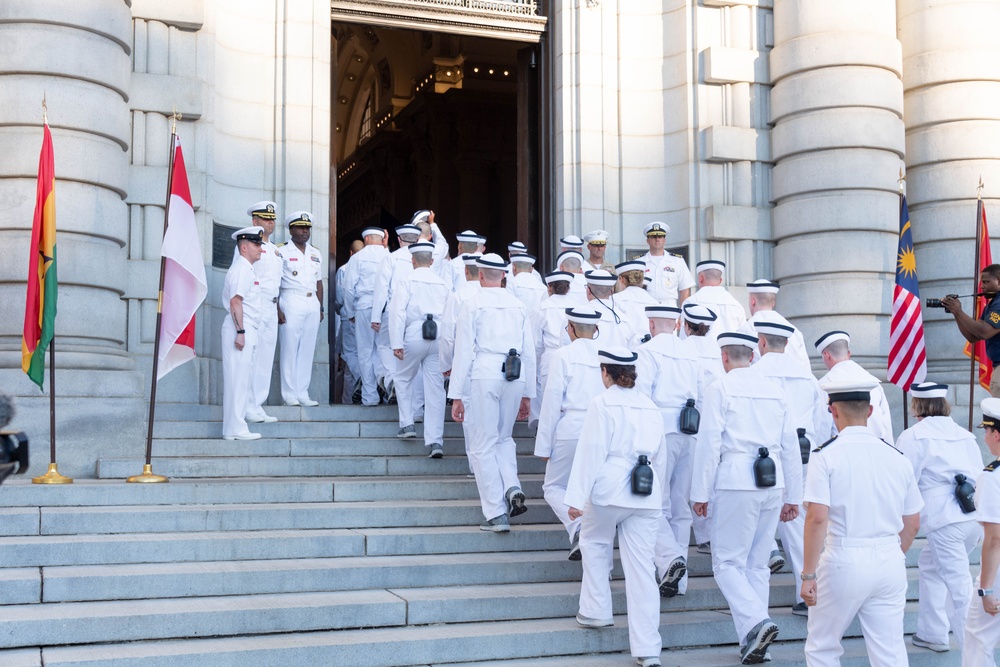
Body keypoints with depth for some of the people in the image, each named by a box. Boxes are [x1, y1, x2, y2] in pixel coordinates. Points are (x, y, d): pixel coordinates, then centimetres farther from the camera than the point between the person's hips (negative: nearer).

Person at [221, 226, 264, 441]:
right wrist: (240, 332, -23)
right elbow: (235, 302, -20)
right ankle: (235, 429, -4)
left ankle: (235, 427, 18)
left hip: (246, 330, 10)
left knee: (243, 378, 13)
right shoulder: (241, 269, -12)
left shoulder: (246, 269, 19)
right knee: (238, 378, -7)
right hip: (239, 329, -10)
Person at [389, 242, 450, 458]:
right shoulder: (443, 284, 14)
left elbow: (398, 312, -6)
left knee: (404, 379, 21)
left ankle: (407, 423, 15)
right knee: (435, 388, 2)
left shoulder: (407, 281, 3)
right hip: (439, 337, 3)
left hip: (415, 334, -3)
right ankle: (435, 441, -1)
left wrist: (396, 343, -7)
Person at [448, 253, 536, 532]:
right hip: (515, 378, 4)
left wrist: (456, 396, -1)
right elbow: (529, 353, 12)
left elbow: (464, 351, -4)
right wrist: (527, 395, 19)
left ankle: (497, 514, 2)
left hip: (484, 375, -4)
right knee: (504, 438, 22)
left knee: (483, 446, 3)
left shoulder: (473, 305, 0)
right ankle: (512, 488, -2)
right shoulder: (518, 306, 12)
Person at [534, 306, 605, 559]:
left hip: (571, 430, -4)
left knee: (554, 487, 10)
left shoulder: (563, 355, -3)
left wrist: (544, 445, 0)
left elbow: (552, 401, -5)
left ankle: (578, 529, -12)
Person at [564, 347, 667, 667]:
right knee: (641, 568, 2)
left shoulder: (602, 403, -3)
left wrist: (576, 498, -10)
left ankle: (596, 611, 23)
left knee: (595, 544, 23)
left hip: (609, 491, -4)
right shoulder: (650, 407, 14)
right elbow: (660, 457, 20)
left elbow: (591, 452, -10)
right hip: (646, 496, 5)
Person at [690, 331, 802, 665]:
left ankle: (756, 623, -18)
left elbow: (709, 442, -7)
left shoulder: (720, 387, -2)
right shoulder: (775, 389, 13)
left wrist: (700, 492, -2)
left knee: (728, 563, 1)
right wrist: (793, 496, 20)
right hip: (773, 484, 5)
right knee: (757, 564, 12)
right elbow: (790, 445, 14)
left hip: (736, 483, -5)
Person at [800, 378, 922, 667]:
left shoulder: (825, 455, -9)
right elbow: (912, 524, 11)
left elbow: (817, 517, -16)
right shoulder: (897, 457, 6)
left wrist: (808, 575, -11)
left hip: (845, 560, -4)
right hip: (890, 562, 4)